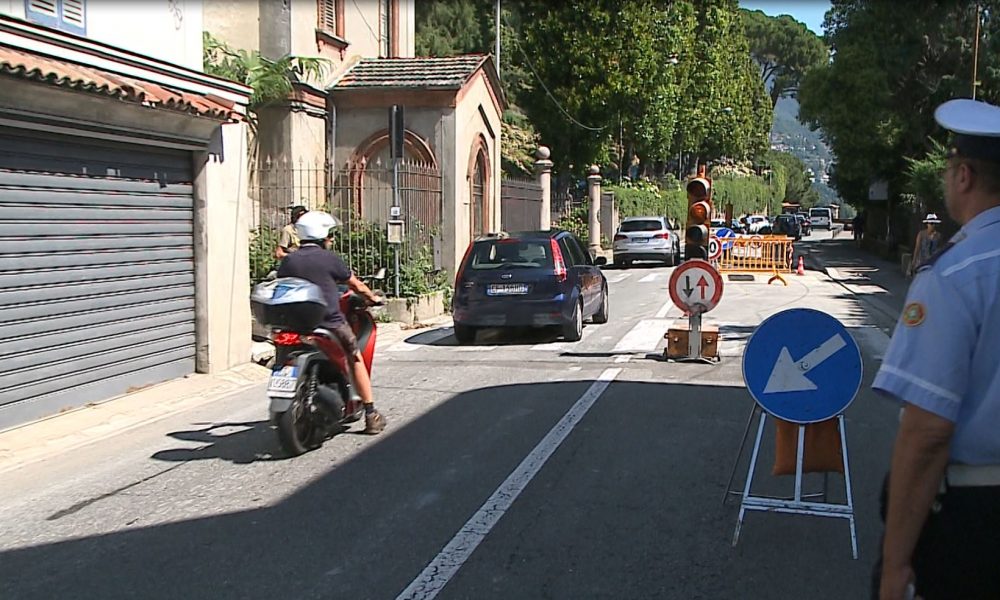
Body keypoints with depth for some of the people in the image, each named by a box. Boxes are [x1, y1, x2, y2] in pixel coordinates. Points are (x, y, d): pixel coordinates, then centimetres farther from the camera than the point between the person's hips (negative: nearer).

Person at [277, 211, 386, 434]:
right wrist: (373, 297, 24)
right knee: (356, 359, 13)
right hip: (330, 322, -4)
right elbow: (355, 284, 6)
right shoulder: (330, 259, -4)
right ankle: (371, 414, 14)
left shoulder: (288, 261, 7)